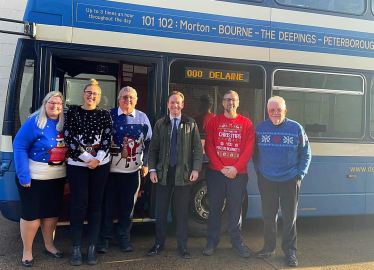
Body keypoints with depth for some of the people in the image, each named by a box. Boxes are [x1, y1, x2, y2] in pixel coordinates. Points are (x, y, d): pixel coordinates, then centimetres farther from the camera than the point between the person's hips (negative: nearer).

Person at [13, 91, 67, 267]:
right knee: (31, 213, 4)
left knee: (52, 212, 15)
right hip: (34, 176, -5)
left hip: (57, 176, 5)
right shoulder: (34, 122, -14)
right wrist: (23, 175, -19)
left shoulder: (64, 123, 1)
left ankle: (49, 245, 34)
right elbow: (19, 147, -15)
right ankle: (27, 251, 22)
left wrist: (66, 169, 2)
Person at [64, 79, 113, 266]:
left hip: (100, 165, 2)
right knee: (79, 204, -1)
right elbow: (69, 138, -5)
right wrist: (87, 159, -11)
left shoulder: (104, 114, 7)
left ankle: (92, 247, 14)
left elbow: (108, 138, 1)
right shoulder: (73, 111, 2)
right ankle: (76, 248, 10)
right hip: (77, 164, -1)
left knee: (95, 204, 6)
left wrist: (97, 159, -12)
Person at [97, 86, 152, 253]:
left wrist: (145, 164, 6)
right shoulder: (109, 115, 0)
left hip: (133, 170, 2)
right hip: (110, 169, -1)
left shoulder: (143, 118, 5)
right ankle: (104, 238, 21)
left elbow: (148, 142, 9)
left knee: (128, 205, 10)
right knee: (107, 204, 5)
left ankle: (124, 236, 27)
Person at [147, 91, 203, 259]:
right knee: (161, 210, 8)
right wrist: (152, 169, -2)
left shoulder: (191, 124, 4)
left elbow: (197, 148, 1)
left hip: (184, 173, -1)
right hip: (163, 172, 1)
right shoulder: (160, 124, 7)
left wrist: (196, 169, -9)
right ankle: (159, 243, 22)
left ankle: (182, 245, 19)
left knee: (182, 211, 7)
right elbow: (153, 149, 6)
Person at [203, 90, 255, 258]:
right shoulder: (214, 122, 5)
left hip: (238, 173, 0)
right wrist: (221, 168, -10)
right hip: (215, 172, 0)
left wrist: (235, 168, -12)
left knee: (236, 208, 6)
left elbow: (249, 149, -1)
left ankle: (237, 241, 18)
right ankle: (212, 241, 17)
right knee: (214, 207, 6)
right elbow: (209, 147, -1)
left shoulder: (246, 123, 5)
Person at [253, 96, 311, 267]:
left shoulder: (296, 128, -3)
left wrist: (300, 175, -3)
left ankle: (290, 251, 20)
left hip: (290, 180, -1)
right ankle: (269, 247, 27)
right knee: (268, 216, 12)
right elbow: (255, 152, 9)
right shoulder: (260, 128, 1)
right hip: (266, 180, 2)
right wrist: (258, 170, 2)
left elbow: (305, 154, 3)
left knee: (289, 217, 6)